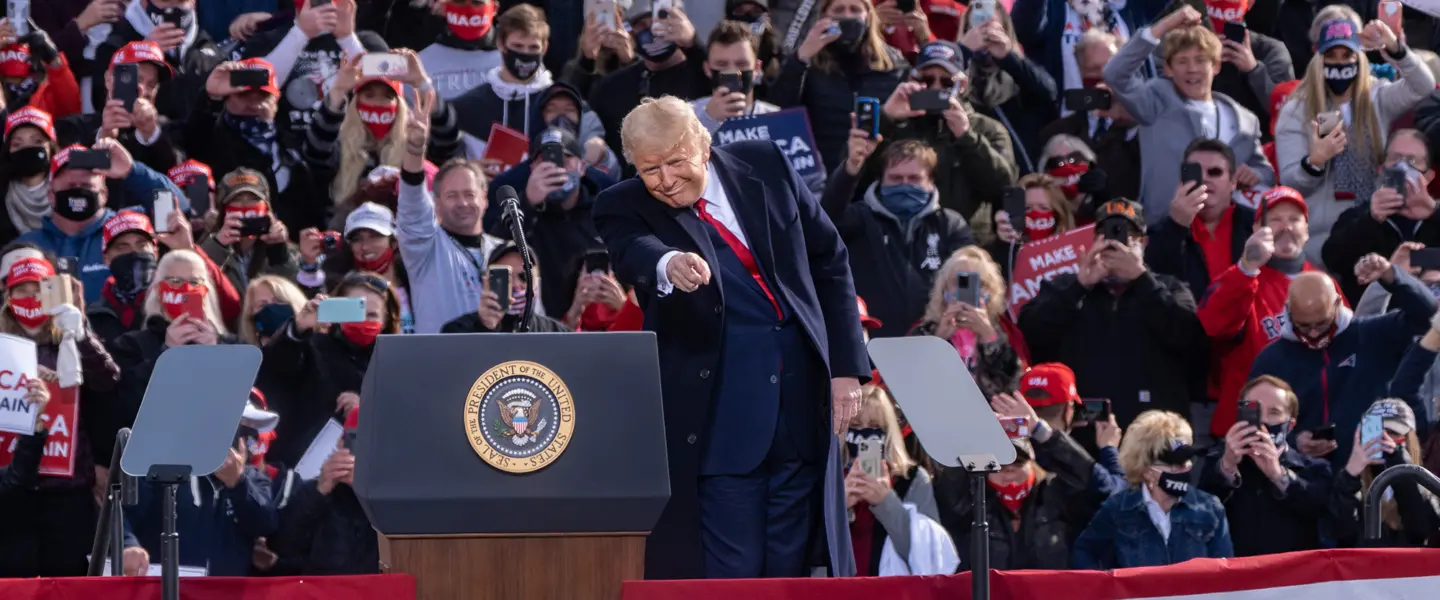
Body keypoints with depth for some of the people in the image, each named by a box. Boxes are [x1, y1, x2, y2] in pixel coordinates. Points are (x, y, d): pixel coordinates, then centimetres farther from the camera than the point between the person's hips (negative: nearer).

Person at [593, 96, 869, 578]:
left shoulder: (765, 166, 6)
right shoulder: (624, 208, -3)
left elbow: (830, 261, 12)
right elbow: (634, 255, -26)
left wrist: (845, 366, 6)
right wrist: (669, 266, -50)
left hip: (802, 396, 3)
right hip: (718, 409, -3)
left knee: (790, 572, 7)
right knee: (729, 576, -8)